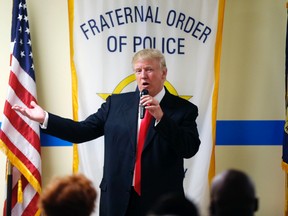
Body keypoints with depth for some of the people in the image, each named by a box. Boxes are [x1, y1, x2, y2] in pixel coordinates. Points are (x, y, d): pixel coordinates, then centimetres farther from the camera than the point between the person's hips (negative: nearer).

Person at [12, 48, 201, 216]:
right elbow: (83, 131, 6)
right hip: (117, 200, 2)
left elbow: (191, 149, -11)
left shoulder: (184, 109, 0)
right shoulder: (116, 103, 9)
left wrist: (161, 117, -19)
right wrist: (45, 118, -3)